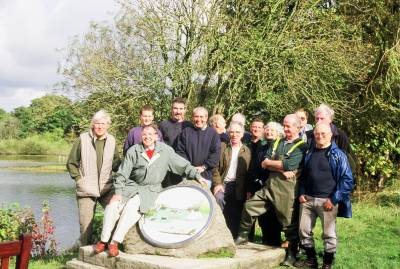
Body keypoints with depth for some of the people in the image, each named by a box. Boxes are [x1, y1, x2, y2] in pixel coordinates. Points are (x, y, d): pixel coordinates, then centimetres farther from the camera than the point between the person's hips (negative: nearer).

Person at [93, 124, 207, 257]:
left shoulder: (165, 150, 1)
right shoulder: (133, 151, 1)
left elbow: (183, 165, 8)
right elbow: (122, 174, 1)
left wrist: (197, 175, -2)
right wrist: (118, 192, -8)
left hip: (151, 190, -2)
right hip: (131, 186, 2)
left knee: (132, 206, -28)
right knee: (113, 205, -20)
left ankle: (115, 242, -24)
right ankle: (103, 240, -7)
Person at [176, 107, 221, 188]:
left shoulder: (213, 133, 5)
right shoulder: (186, 132, 7)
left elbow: (216, 153, -2)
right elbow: (180, 151, 3)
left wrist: (204, 167, -9)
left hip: (205, 176, 0)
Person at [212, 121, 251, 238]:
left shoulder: (246, 151, 10)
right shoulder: (222, 146, 6)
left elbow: (248, 172, 5)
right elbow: (215, 166, 1)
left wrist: (247, 190, -3)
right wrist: (217, 183, -10)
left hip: (238, 188, 1)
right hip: (223, 184, -1)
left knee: (235, 216, 1)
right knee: (218, 198, -25)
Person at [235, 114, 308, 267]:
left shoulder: (302, 146, -3)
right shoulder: (278, 143, 17)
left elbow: (289, 165, -17)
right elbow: (263, 164, 7)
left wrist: (270, 162, -3)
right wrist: (281, 169, -10)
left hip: (287, 188, -6)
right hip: (269, 184, 6)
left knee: (289, 222, 2)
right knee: (249, 206, 5)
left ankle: (291, 254, 16)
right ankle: (242, 236, 24)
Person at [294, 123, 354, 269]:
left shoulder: (338, 155, -5)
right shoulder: (309, 153, 11)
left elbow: (347, 179, -7)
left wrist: (334, 199, -12)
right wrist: (301, 193, 6)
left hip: (327, 200, -5)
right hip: (307, 199, 5)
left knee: (328, 234, 3)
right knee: (304, 230, 7)